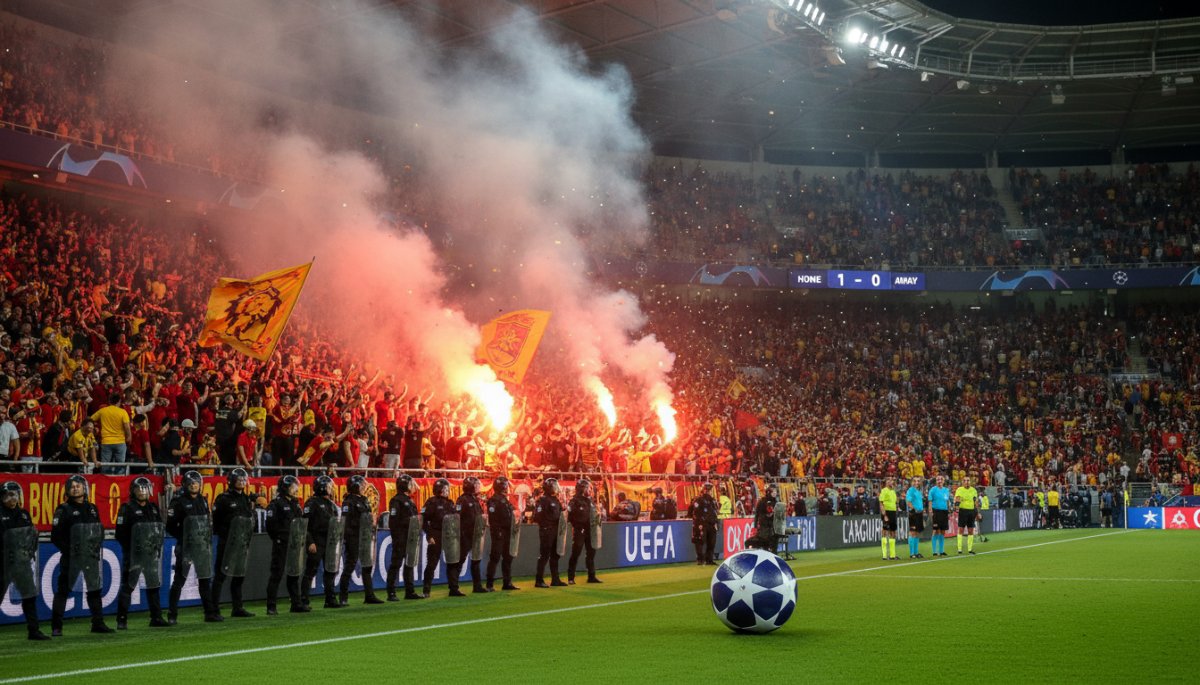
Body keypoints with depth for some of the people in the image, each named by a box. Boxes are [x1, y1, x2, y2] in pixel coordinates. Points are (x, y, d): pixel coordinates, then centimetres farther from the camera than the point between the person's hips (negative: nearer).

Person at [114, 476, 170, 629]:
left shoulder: (154, 507, 14)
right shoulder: (127, 508, -4)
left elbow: (161, 528, 17)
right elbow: (121, 533, -9)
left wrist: (157, 546, 4)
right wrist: (129, 550, -14)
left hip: (152, 553, 6)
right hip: (133, 553, -6)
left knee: (154, 585, 9)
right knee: (128, 586, -3)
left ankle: (156, 618, 15)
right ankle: (122, 620, 0)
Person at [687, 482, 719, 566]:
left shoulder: (712, 500, 17)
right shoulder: (698, 500, -8)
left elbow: (715, 512, 23)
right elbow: (696, 513, -14)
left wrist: (715, 523, 15)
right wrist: (699, 524, -19)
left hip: (711, 525, 7)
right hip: (702, 525, -7)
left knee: (711, 543, 8)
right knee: (700, 542, -8)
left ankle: (709, 560, 16)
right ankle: (700, 560, -4)